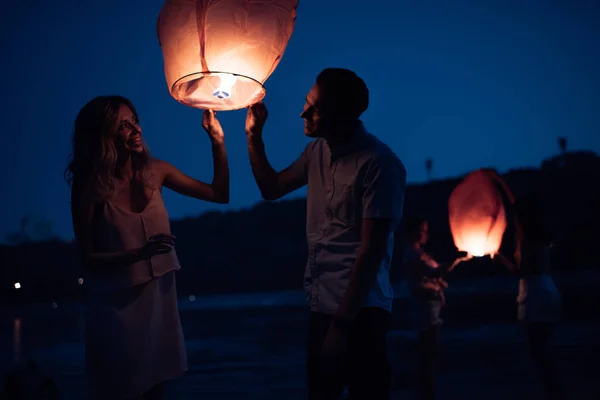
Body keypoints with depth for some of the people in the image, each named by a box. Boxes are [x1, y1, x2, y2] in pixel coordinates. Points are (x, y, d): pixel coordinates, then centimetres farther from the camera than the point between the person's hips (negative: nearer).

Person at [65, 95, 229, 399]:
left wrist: (217, 140, -7)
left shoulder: (156, 172, -3)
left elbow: (219, 194, 4)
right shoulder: (89, 188, -13)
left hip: (160, 298, 4)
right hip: (117, 306, -4)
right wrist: (142, 252, -25)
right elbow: (88, 258, -12)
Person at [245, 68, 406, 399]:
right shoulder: (317, 151, 8)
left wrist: (341, 324, -19)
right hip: (320, 304, 8)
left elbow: (372, 250, -18)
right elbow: (271, 188, 22)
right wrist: (253, 135, 9)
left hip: (359, 310, -7)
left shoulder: (378, 164, -16)